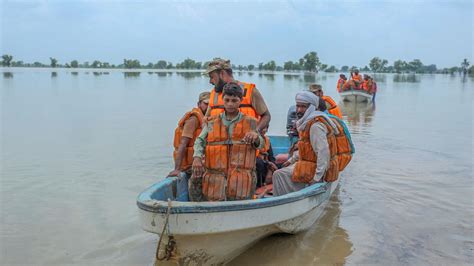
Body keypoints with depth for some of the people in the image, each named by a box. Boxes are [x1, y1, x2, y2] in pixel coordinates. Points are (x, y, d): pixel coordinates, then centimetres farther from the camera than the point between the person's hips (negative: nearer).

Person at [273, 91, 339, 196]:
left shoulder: (316, 125, -22)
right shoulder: (307, 121, 11)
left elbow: (323, 152, -27)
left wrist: (317, 178, -26)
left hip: (314, 167, -11)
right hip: (311, 162, 11)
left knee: (279, 175, -15)